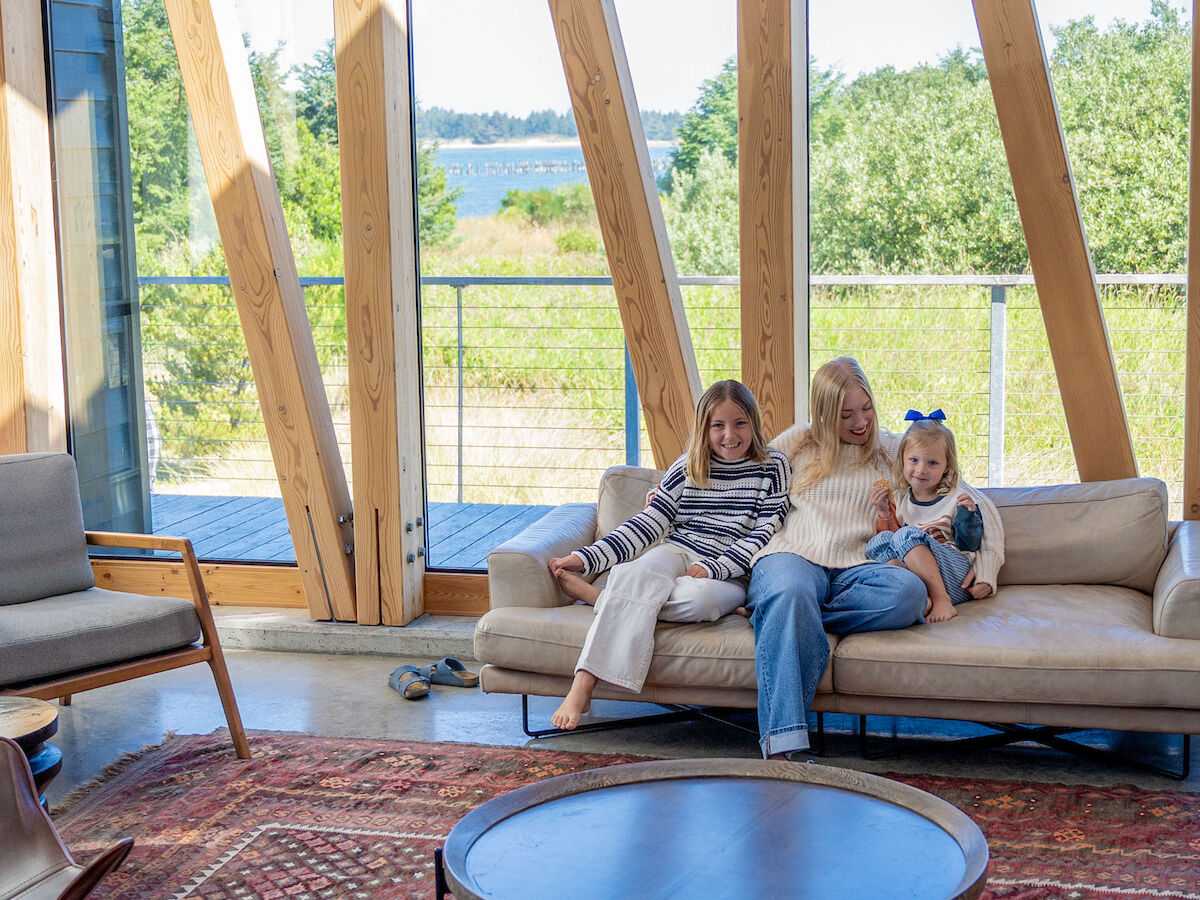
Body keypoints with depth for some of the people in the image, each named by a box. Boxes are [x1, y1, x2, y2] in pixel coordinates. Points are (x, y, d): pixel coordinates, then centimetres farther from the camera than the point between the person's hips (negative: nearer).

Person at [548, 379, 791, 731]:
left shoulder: (773, 467, 4)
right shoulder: (686, 469, 11)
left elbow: (764, 535, -2)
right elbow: (647, 524, 8)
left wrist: (709, 568, -15)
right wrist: (586, 558, -2)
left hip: (731, 575, -2)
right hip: (677, 553, 2)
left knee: (699, 598, -40)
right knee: (636, 573, -35)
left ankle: (592, 595, -23)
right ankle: (580, 689, -42)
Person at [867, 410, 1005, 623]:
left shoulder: (956, 498, 3)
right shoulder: (900, 500, 15)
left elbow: (970, 545, -1)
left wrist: (968, 515, -18)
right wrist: (884, 513, 6)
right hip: (915, 576, 5)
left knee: (905, 535, -24)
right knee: (878, 542, -16)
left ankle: (942, 601, -32)